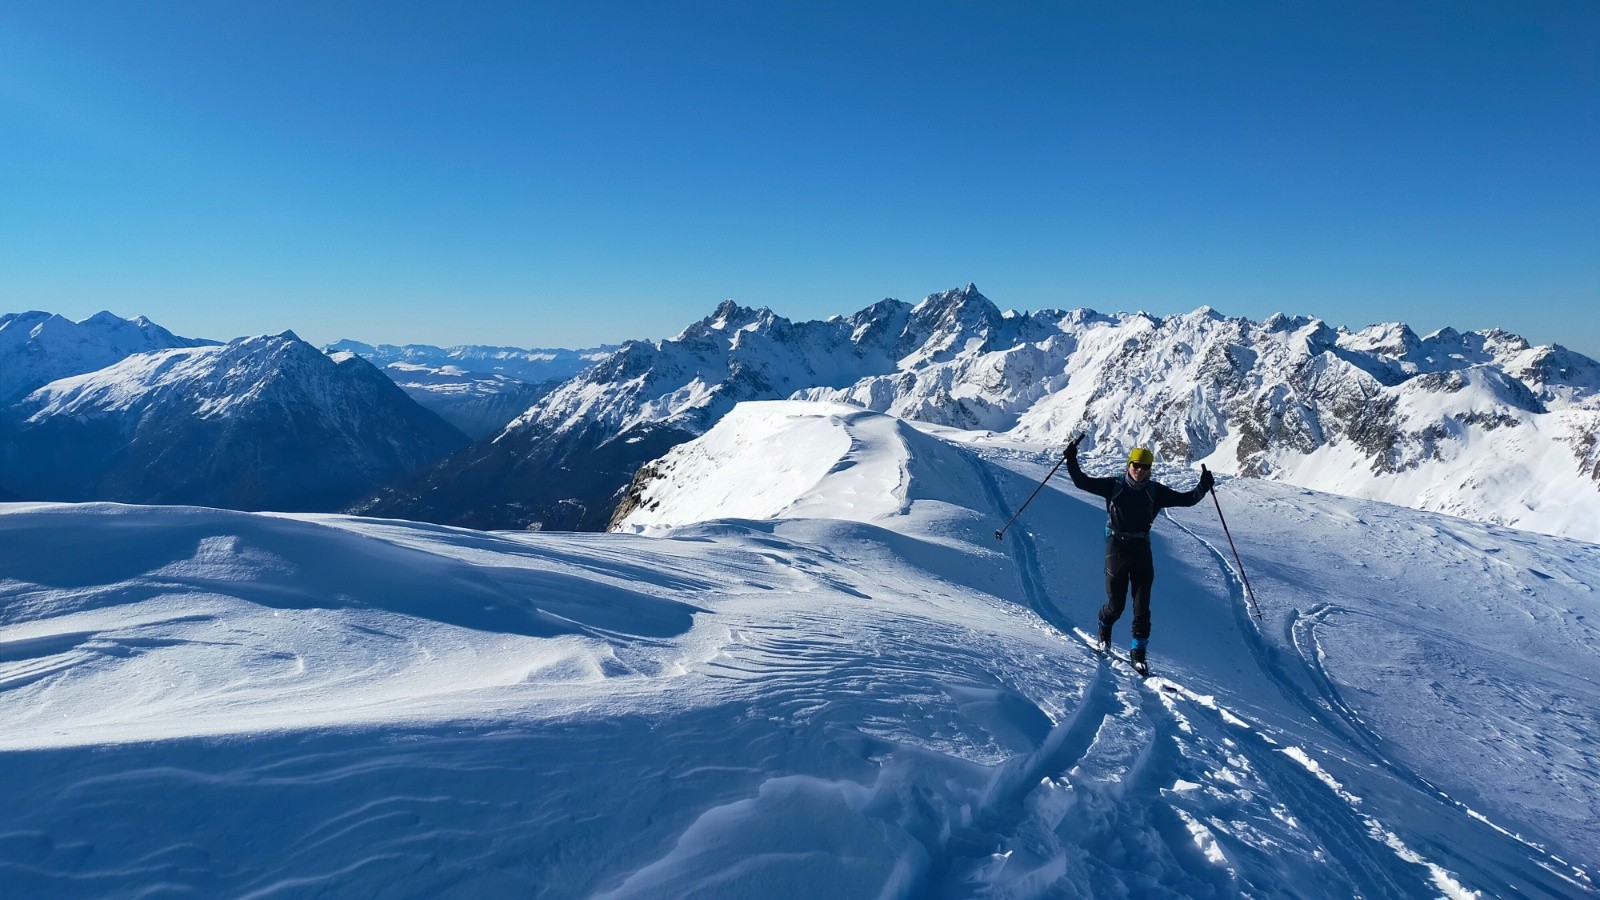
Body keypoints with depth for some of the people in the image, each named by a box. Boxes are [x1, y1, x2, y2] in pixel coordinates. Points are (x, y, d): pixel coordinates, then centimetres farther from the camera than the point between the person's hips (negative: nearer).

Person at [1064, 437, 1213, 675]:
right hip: (1117, 548, -2)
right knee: (1116, 604, 1)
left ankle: (1138, 652, 11)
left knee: (1142, 606, -1)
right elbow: (1083, 482, -4)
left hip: (1142, 550, 2)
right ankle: (1104, 628, 34)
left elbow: (1185, 499, 4)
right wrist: (1072, 461, -15)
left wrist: (1202, 488, -13)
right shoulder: (1114, 485, -3)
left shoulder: (1155, 491, 3)